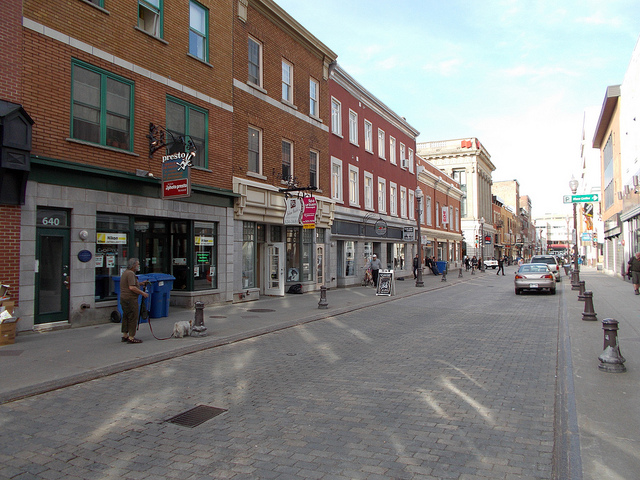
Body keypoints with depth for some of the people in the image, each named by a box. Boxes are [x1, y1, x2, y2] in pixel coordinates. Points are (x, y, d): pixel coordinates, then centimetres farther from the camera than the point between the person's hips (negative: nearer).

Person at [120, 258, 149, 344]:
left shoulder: (126, 272, 17)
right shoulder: (131, 273, -16)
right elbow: (132, 287, -24)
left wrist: (140, 283, 21)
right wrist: (142, 293, -17)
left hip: (123, 298, 11)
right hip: (130, 299, -11)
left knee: (126, 317, 17)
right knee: (133, 318, -6)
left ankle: (125, 336, 25)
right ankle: (131, 338, -3)